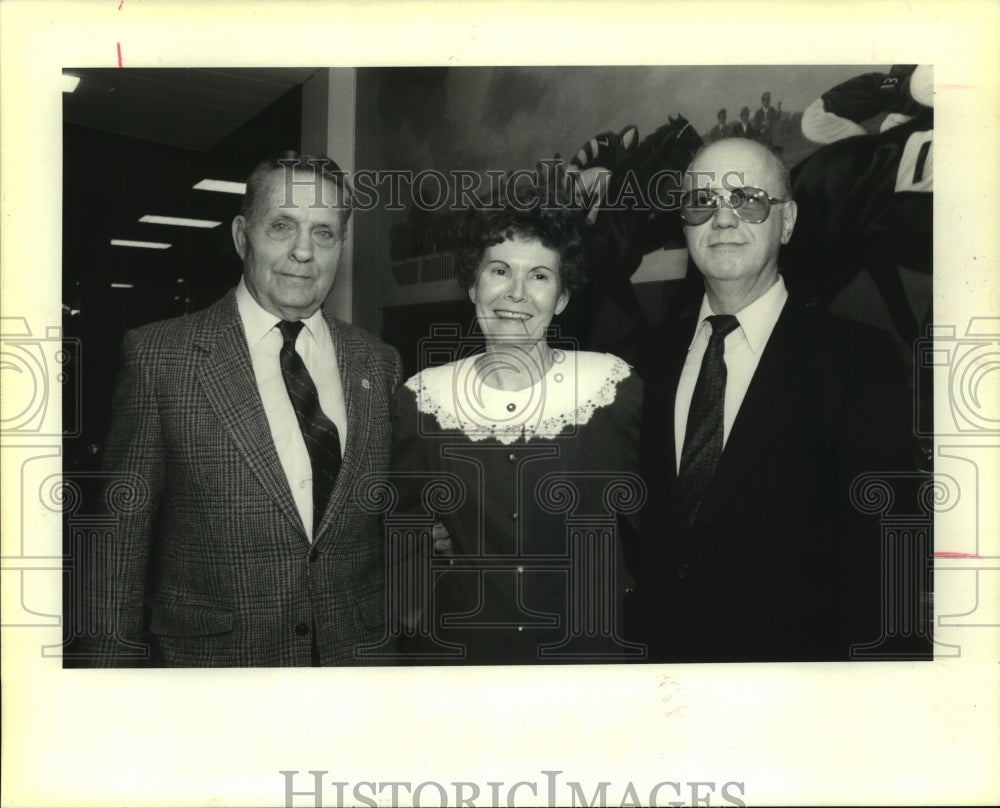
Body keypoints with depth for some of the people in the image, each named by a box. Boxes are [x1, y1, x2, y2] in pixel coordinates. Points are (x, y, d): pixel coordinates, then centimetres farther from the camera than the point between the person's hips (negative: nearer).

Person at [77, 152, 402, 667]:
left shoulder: (378, 364, 1)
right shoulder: (158, 355, -8)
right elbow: (122, 533, -5)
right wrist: (112, 659, -5)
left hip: (358, 653, 3)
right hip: (210, 655, -2)